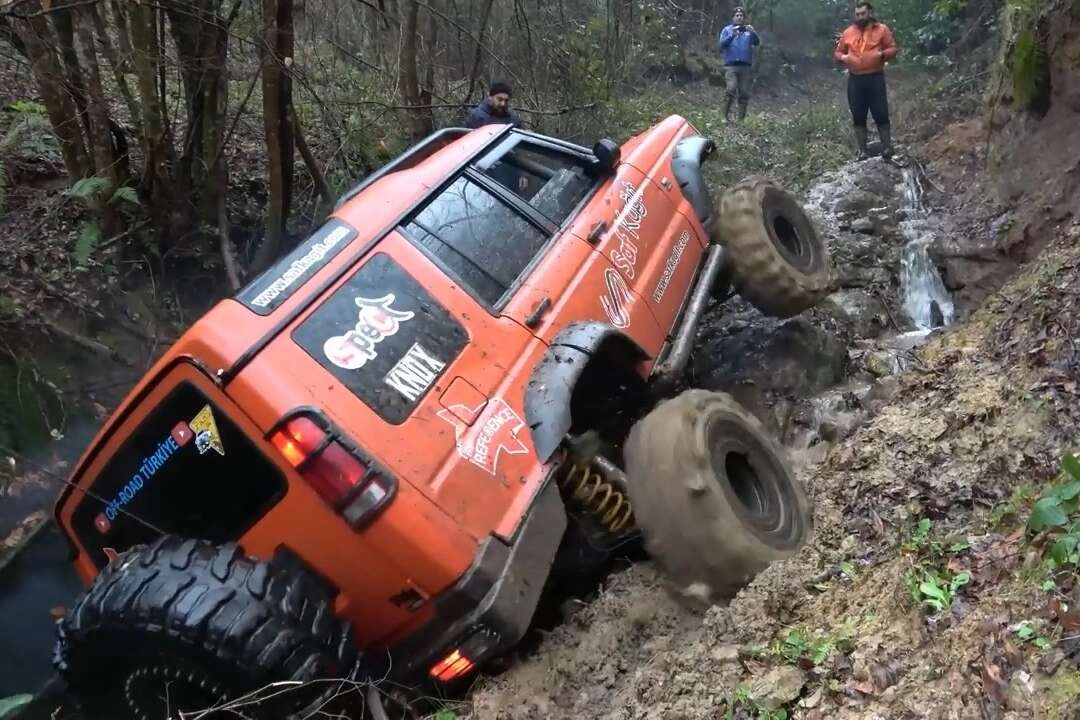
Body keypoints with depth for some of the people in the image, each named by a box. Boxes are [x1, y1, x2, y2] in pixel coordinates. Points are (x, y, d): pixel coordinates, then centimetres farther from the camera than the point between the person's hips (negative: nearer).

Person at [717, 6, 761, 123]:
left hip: (745, 66, 3)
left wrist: (753, 33, -22)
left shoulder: (749, 30, 11)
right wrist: (732, 35, -22)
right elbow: (722, 44, -6)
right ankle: (726, 113, -8)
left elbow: (757, 43, -2)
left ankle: (741, 118, 9)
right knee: (731, 89, -21)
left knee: (744, 93, 1)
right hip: (731, 65, -2)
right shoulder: (727, 29, 6)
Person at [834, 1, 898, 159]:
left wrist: (882, 54, -18)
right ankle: (862, 151, 9)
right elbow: (837, 52, 16)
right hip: (855, 80, 3)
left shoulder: (882, 29, 3)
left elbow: (892, 49, 2)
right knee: (858, 116, 3)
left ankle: (887, 148, 4)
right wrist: (843, 57, -7)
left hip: (875, 78, -2)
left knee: (881, 114, -3)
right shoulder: (848, 32, 10)